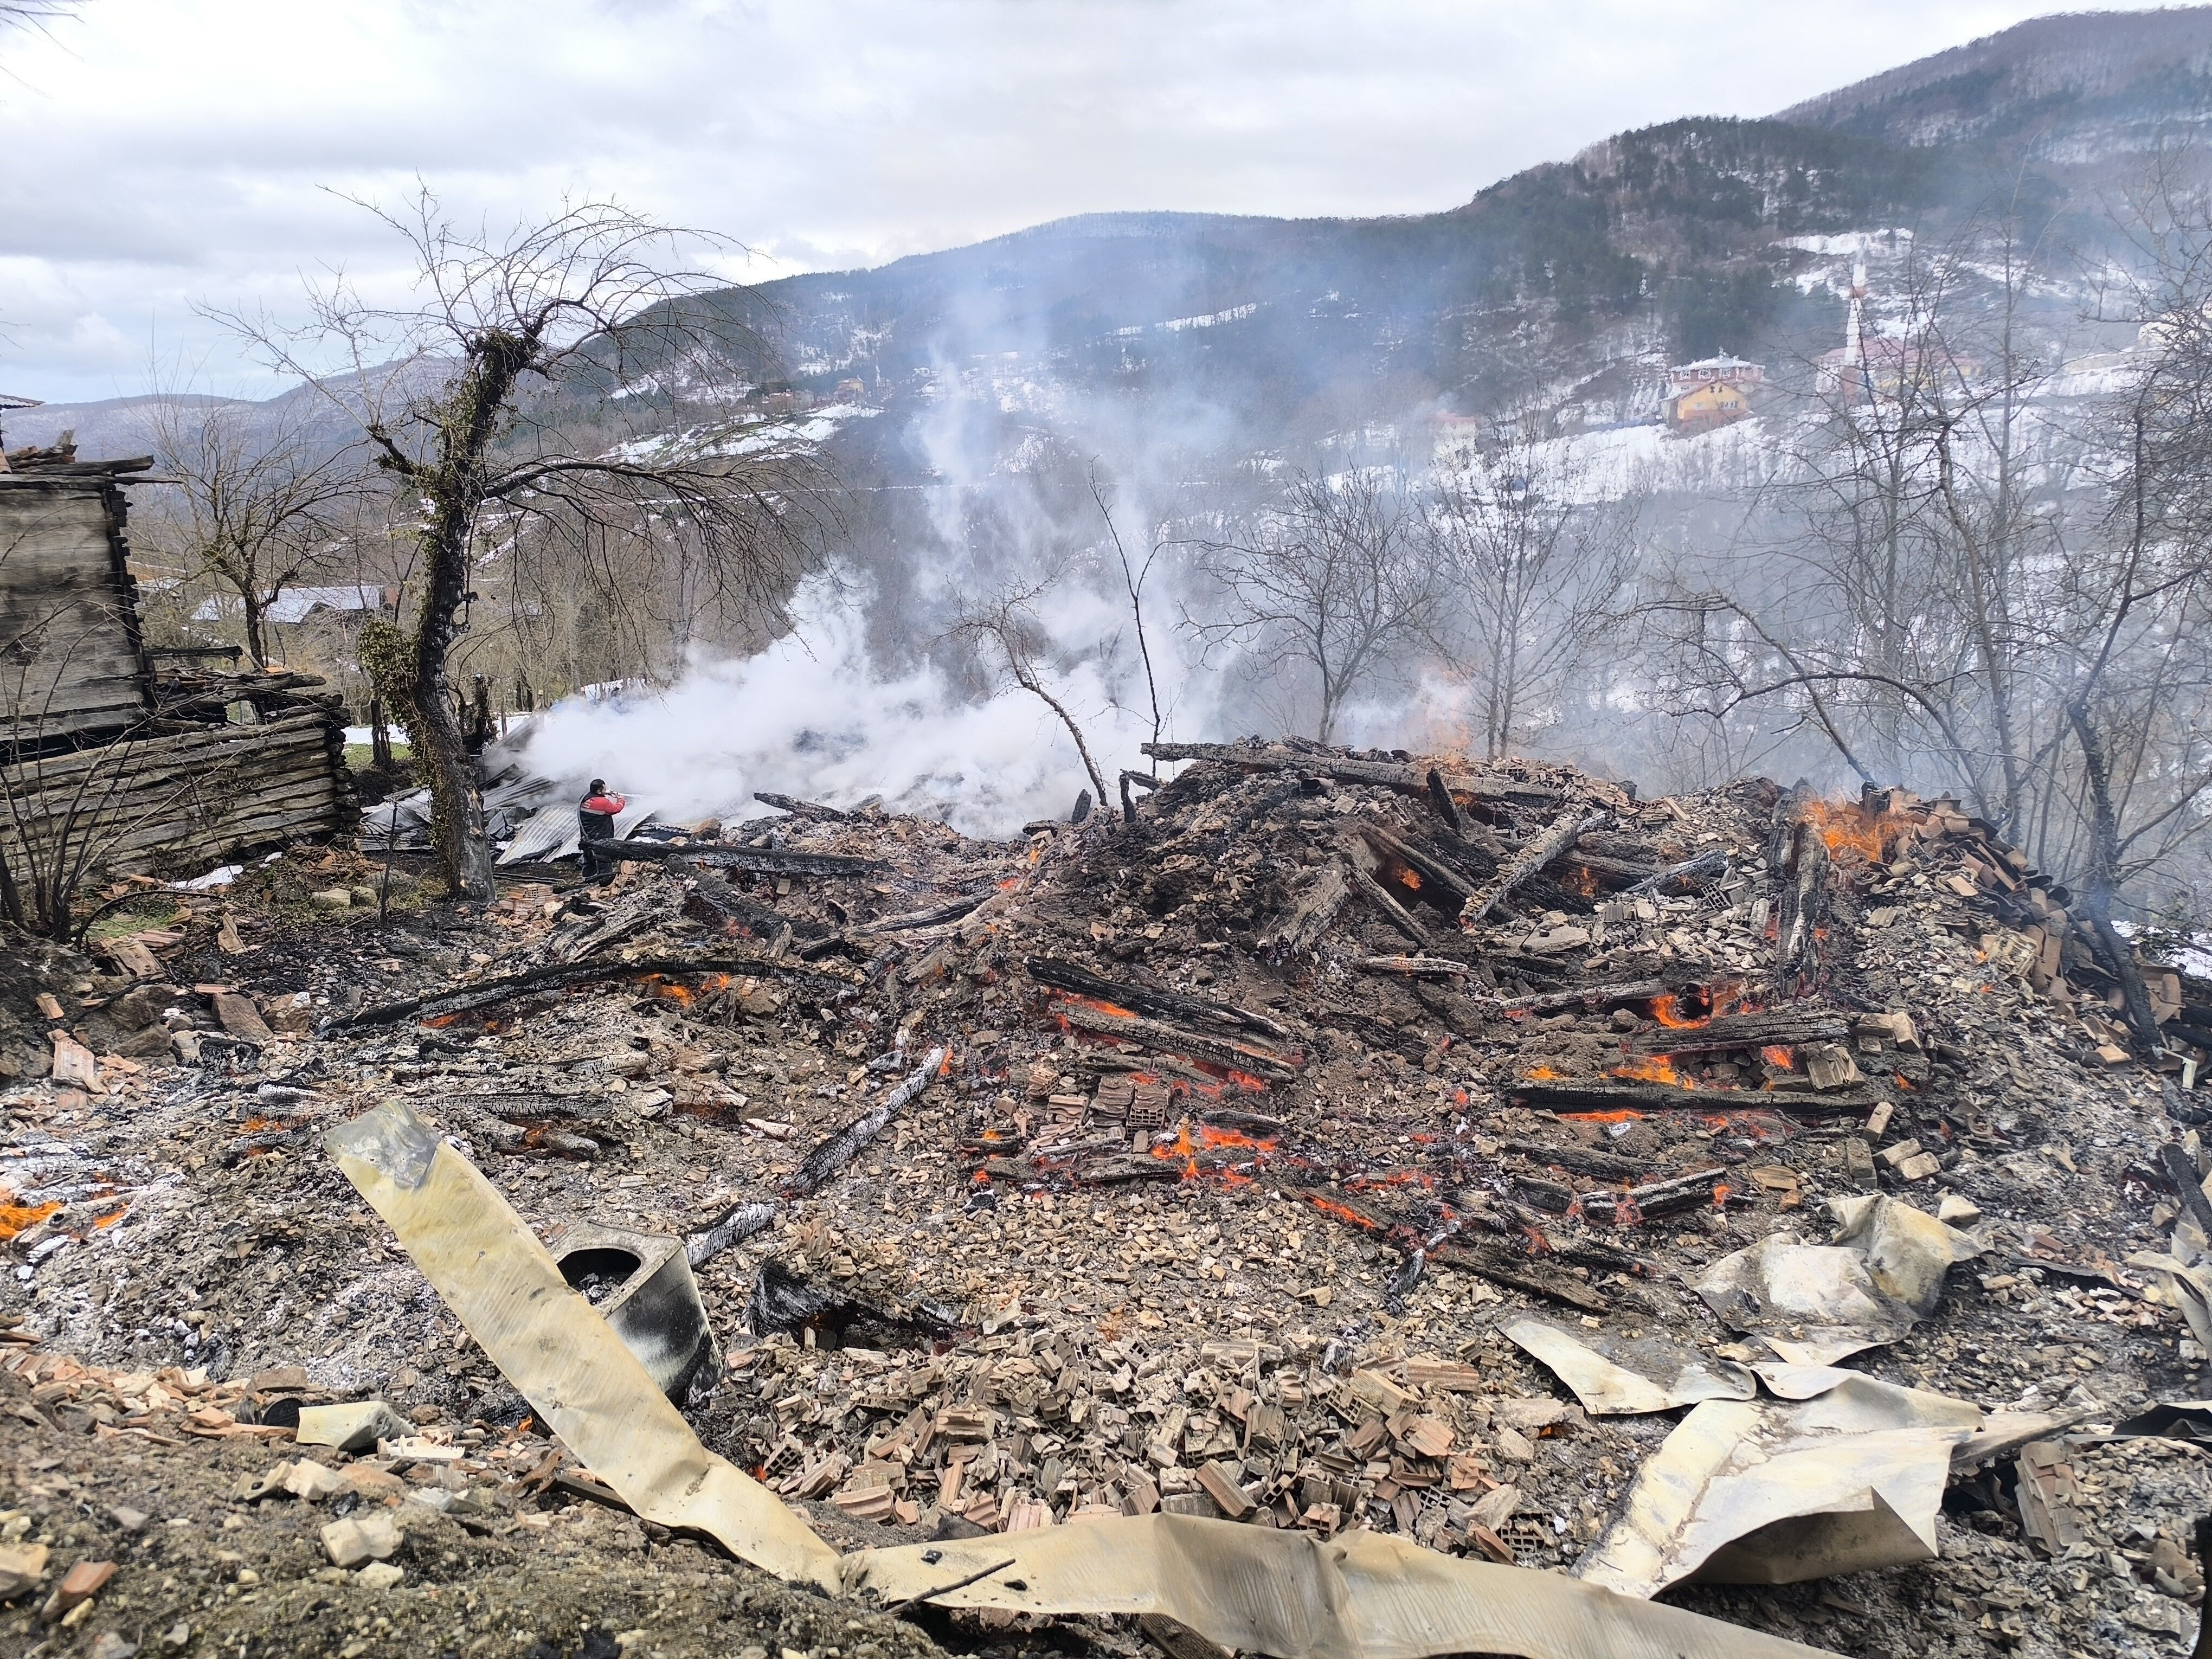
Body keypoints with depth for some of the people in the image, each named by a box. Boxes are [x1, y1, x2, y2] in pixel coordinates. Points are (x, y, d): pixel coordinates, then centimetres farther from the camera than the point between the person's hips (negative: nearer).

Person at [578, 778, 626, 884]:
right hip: (600, 838, -8)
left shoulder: (585, 799, 0)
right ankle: (605, 878, 0)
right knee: (604, 859, 0)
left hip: (586, 836, 8)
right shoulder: (604, 803, -22)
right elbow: (616, 808, -8)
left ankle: (589, 876, 28)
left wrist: (605, 794, 11)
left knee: (589, 857, 19)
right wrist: (621, 800, 10)